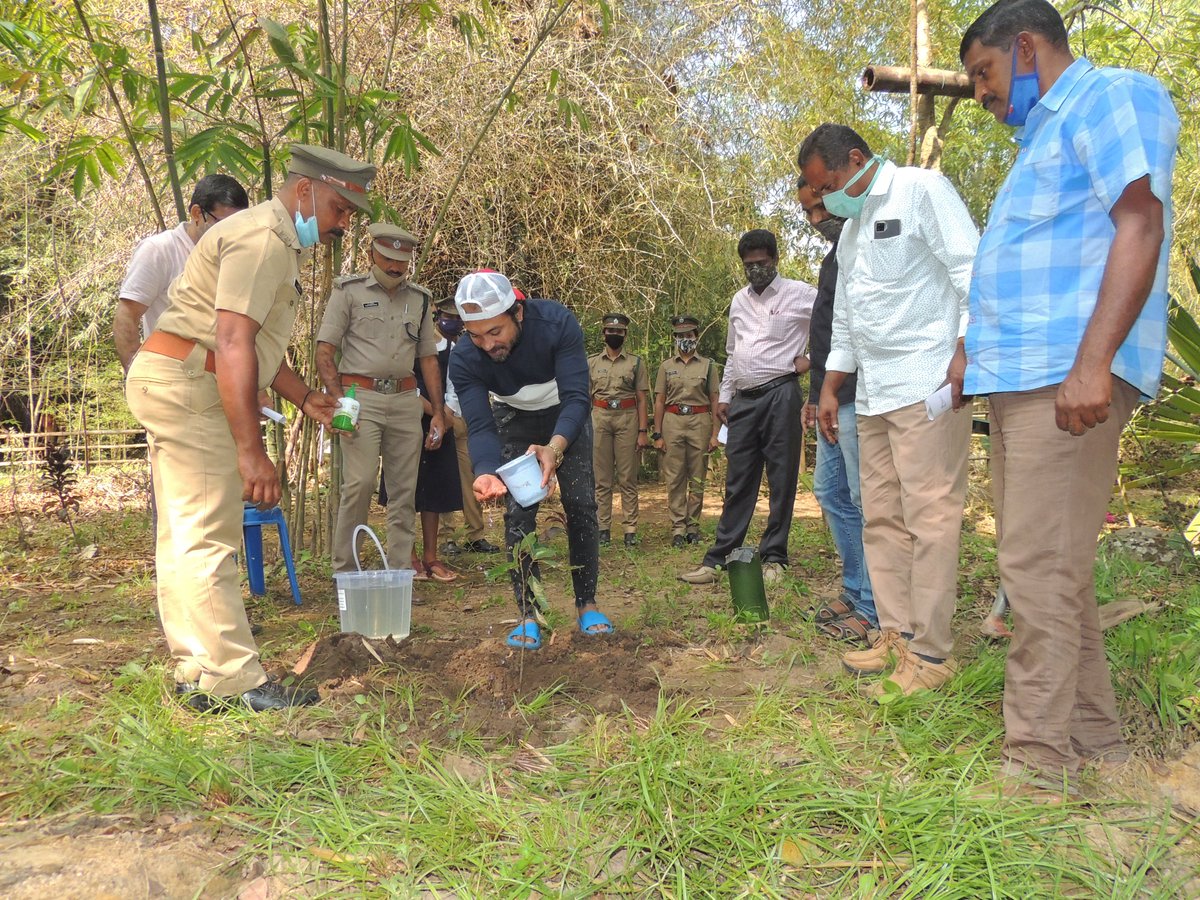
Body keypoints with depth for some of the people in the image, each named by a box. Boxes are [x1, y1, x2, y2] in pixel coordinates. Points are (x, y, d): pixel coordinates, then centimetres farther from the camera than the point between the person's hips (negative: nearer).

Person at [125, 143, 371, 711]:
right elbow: (232, 344, -25)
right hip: (186, 387, -11)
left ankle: (196, 674, 19)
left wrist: (304, 397, 21)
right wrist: (251, 451, -28)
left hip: (175, 386, 11)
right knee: (208, 540, -9)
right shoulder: (263, 238, -14)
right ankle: (234, 682, -4)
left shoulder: (277, 242, 19)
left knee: (185, 537, 11)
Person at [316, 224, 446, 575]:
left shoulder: (419, 298, 15)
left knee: (405, 489, 4)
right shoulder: (349, 291, 3)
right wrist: (339, 402, -14)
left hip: (406, 400, 4)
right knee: (359, 483, -12)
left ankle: (400, 570, 13)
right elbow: (324, 352, -1)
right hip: (362, 397, -4)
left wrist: (437, 411, 11)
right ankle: (344, 569, 0)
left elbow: (428, 358, 18)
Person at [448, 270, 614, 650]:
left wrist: (554, 448, -55)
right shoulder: (464, 359, -30)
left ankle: (587, 605, 8)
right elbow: (480, 426, -31)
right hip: (515, 420, 1)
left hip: (566, 415, -1)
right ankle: (528, 615, 0)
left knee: (580, 504, -6)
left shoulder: (556, 322, -35)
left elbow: (576, 398, -37)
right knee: (518, 512, -9)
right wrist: (487, 472, -53)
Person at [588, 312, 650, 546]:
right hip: (600, 419, 1)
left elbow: (641, 400, 5)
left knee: (628, 479, 0)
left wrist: (643, 431, -3)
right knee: (601, 479, 3)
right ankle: (603, 528, 9)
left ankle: (630, 529, 3)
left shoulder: (635, 363, 8)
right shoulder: (591, 363, 12)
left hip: (628, 418, -1)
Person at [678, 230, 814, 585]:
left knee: (781, 479, 1)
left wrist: (813, 357, -7)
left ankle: (773, 558, 10)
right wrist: (724, 396, 18)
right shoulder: (739, 300, 16)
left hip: (780, 394, -5)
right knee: (737, 481, 7)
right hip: (743, 399, 5)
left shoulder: (799, 294, -1)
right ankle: (718, 559, 9)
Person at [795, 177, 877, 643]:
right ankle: (855, 590, 23)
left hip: (858, 399, -11)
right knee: (830, 493, 14)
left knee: (866, 499, -6)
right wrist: (816, 394, 25)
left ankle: (875, 609, 2)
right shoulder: (837, 254, 21)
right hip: (834, 400, 11)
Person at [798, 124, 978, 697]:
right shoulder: (851, 229, 23)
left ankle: (930, 652, 0)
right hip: (873, 393, 9)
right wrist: (829, 389, 21)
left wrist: (964, 352, -20)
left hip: (926, 385, -8)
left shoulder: (922, 191, -1)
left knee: (929, 516, -7)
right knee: (881, 519, 8)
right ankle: (896, 634, 17)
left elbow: (971, 271, -11)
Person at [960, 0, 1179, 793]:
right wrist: (979, 352, 25)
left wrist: (1093, 361, -24)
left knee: (1040, 566, -11)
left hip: (1067, 372, -10)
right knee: (1049, 564, 10)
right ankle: (1094, 739, 19)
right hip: (1021, 375, 10)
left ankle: (1039, 761, -2)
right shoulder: (1046, 134, 28)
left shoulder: (1111, 96, 0)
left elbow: (1141, 223, -13)